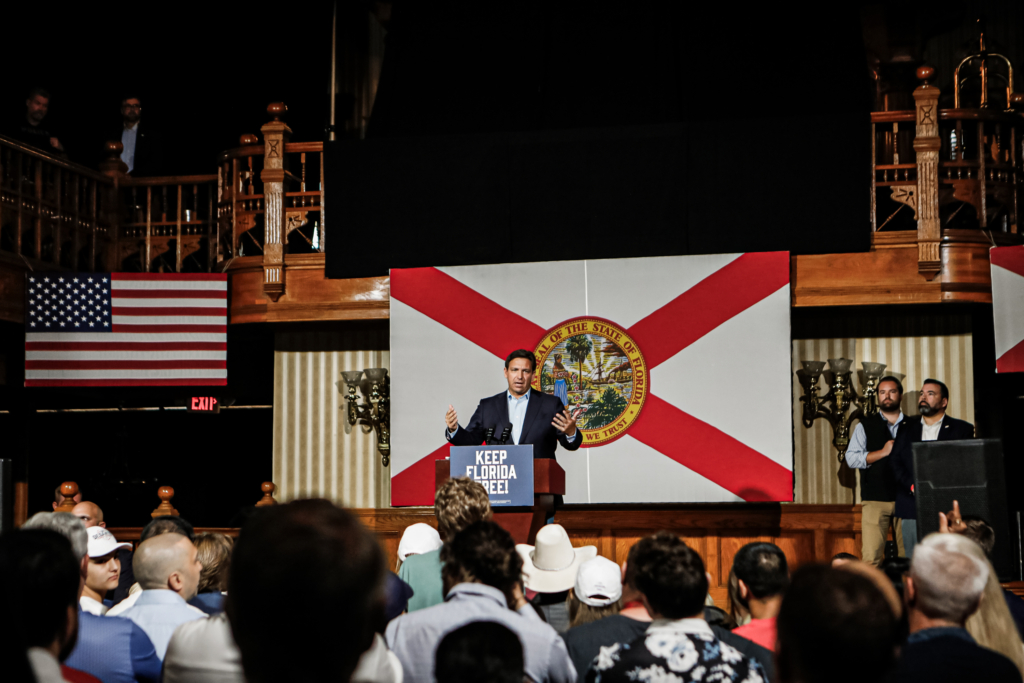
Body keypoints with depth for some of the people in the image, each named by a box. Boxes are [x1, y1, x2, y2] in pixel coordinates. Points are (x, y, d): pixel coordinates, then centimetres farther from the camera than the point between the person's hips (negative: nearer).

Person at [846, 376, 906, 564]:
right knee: (871, 556, -11)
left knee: (909, 555, 2)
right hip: (875, 500, -1)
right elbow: (851, 458, 0)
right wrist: (883, 452, -8)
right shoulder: (865, 426, 11)